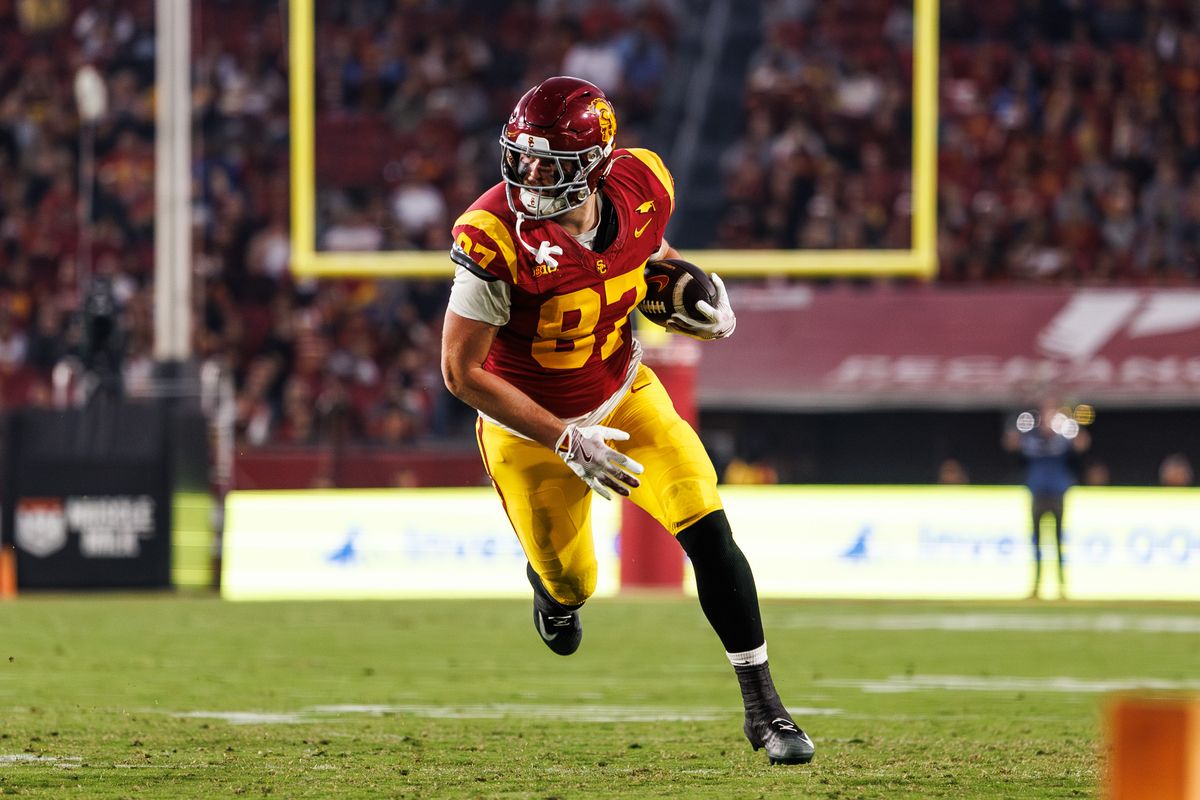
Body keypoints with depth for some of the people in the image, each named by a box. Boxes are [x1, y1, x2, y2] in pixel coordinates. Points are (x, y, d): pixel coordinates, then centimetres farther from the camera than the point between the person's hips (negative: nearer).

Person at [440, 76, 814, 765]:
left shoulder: (642, 187, -17)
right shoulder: (496, 238, -32)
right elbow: (462, 371, -24)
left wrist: (702, 303, -11)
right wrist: (564, 441, -26)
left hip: (626, 396, 3)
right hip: (531, 426, -3)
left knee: (708, 530, -15)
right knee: (572, 582, 13)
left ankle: (763, 704, -3)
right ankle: (555, 586, 55)